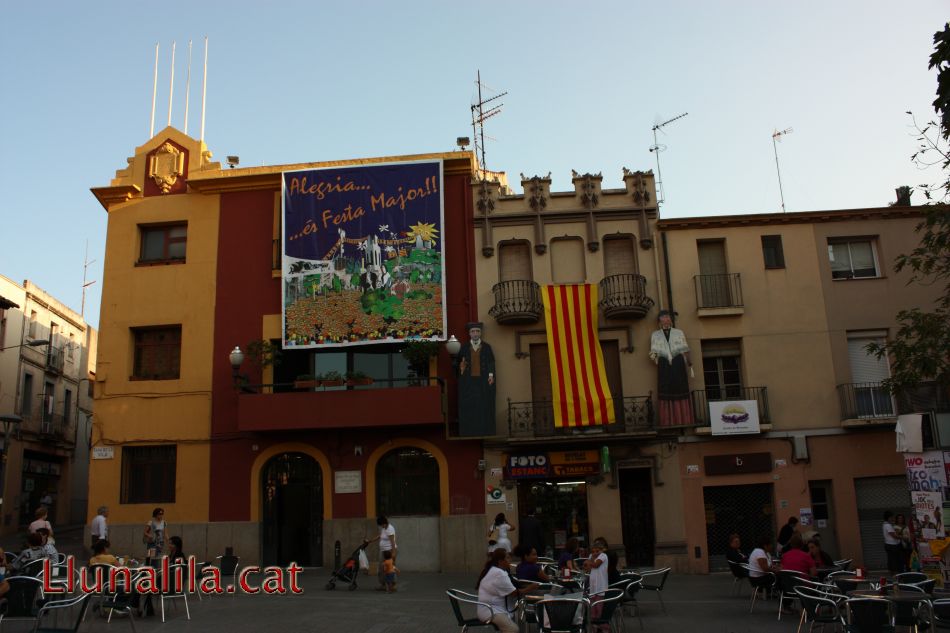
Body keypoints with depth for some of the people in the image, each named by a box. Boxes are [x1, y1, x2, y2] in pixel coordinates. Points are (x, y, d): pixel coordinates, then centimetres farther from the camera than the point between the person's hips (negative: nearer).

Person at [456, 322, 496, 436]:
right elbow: (458, 361, 5)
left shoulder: (487, 347, 10)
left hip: (483, 380, 0)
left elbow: (491, 362, 4)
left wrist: (491, 375, -9)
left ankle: (485, 431, 1)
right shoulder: (464, 347, 11)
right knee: (469, 407, -3)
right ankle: (469, 432, -1)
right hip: (468, 381, 0)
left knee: (484, 406, -3)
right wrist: (461, 366, -17)